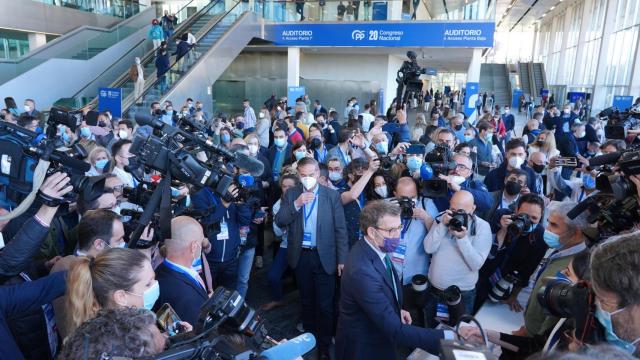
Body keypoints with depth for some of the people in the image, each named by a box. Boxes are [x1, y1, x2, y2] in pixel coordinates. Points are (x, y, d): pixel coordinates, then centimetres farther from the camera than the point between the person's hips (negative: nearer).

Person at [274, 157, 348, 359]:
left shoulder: (332, 195, -6)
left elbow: (340, 229, -5)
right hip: (300, 256, 3)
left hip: (324, 257, -2)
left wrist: (342, 259, -7)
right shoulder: (291, 194, 1)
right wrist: (296, 204, -20)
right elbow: (279, 222, -7)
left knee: (325, 304, 4)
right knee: (306, 301, 19)